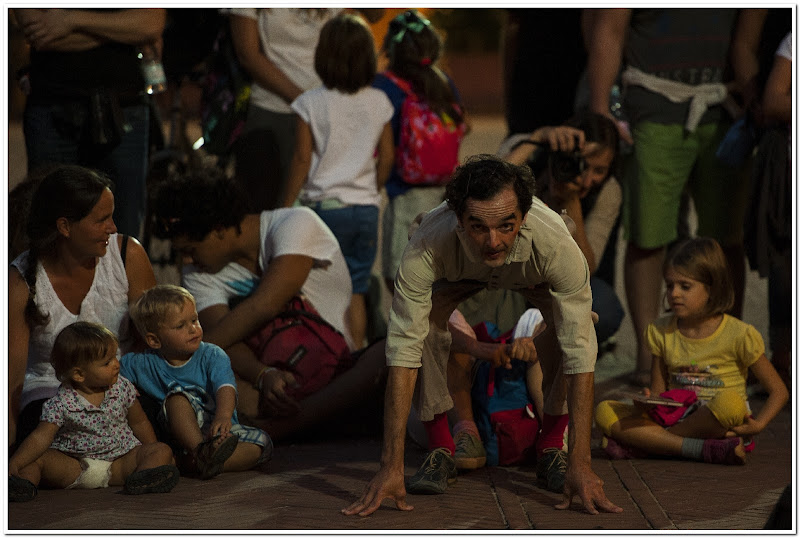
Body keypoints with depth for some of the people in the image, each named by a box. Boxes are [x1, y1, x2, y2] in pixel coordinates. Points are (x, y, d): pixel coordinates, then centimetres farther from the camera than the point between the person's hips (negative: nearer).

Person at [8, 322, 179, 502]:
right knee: (34, 459, -21)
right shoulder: (61, 404, -12)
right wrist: (13, 465, -30)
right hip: (73, 465, -2)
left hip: (120, 460, 2)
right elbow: (41, 438, -16)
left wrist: (153, 454, 9)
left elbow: (139, 423, 12)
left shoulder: (122, 388, -1)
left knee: (163, 451, -21)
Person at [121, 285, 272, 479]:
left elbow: (226, 387, -22)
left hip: (219, 427, 1)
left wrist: (223, 416, -44)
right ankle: (201, 451, -49)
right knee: (177, 397, -30)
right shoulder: (144, 365, 1)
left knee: (261, 442, -24)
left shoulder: (212, 356, -4)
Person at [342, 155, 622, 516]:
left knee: (572, 329, -30)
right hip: (459, 275, 0)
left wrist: (580, 464, -46)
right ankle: (440, 448, -10)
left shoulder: (556, 245, -45)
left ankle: (552, 446, -8)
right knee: (425, 318, -30)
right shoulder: (427, 246, -44)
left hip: (534, 274, 0)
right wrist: (391, 467, -45)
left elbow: (580, 354, -42)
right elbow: (403, 351, -42)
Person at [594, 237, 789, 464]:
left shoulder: (739, 335, -3)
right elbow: (658, 390, 14)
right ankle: (706, 450, -30)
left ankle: (639, 445, -23)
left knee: (730, 402, -39)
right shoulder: (661, 331, 9)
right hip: (674, 418, 4)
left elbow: (779, 391, 0)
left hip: (721, 423, -4)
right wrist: (649, 399, -11)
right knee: (605, 411, -19)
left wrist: (757, 425, -18)